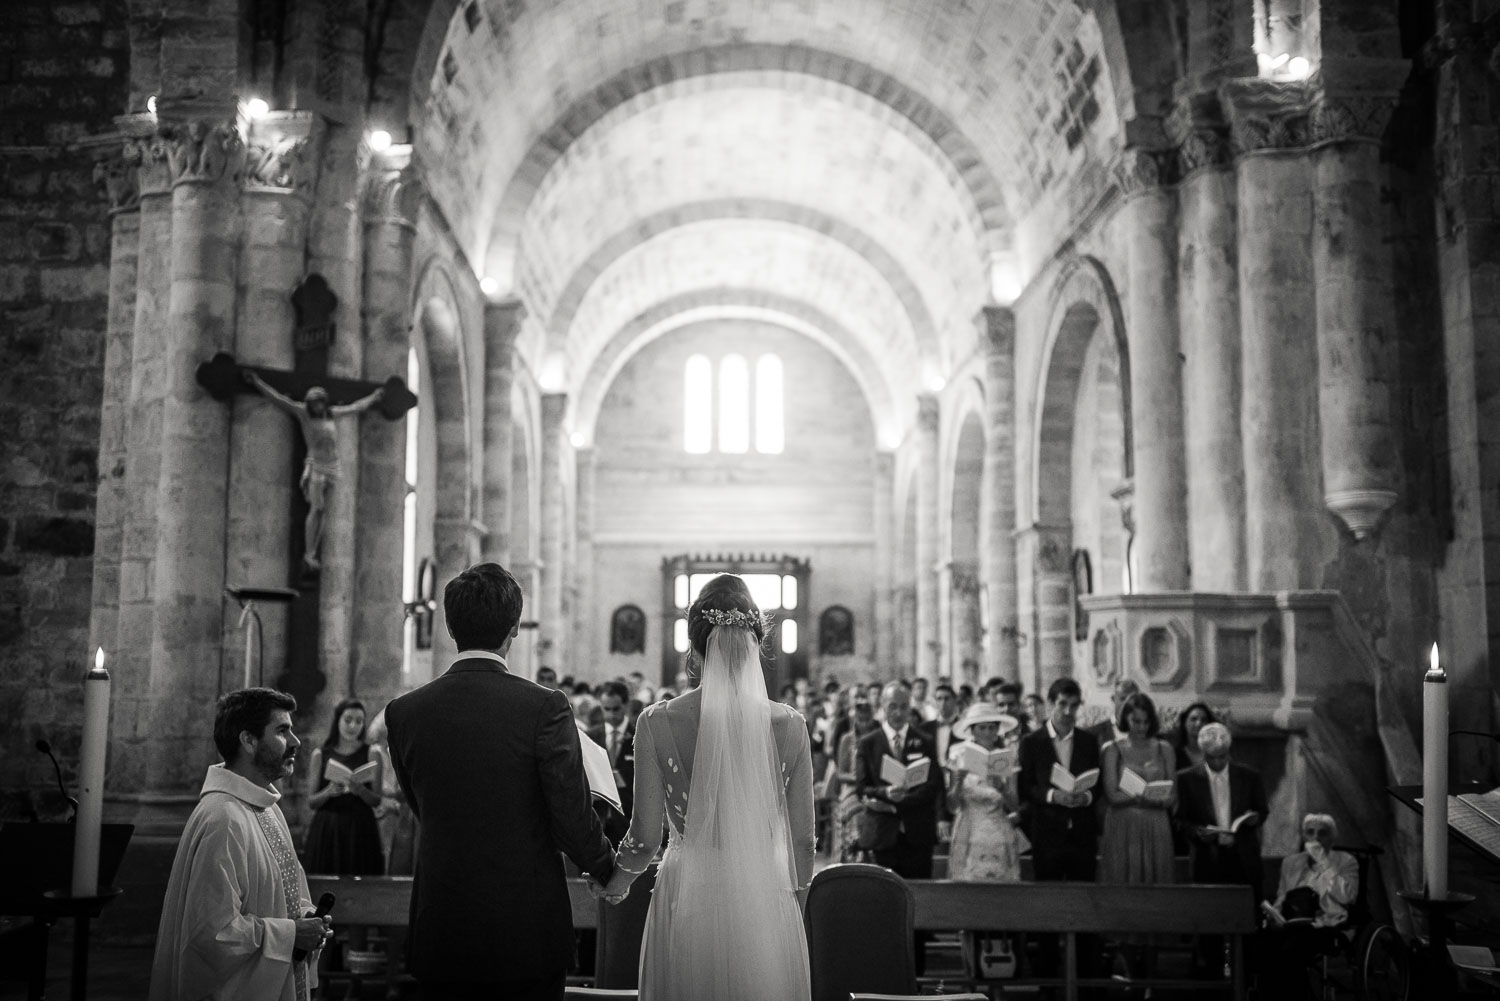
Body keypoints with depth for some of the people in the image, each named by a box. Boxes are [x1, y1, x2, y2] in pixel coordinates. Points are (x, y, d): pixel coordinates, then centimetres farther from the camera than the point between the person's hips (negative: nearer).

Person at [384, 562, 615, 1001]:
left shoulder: (403, 712, -2)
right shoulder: (545, 707, -14)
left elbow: (423, 811, 10)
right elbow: (573, 817, -11)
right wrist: (606, 866, 10)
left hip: (442, 936, 3)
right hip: (529, 934, -3)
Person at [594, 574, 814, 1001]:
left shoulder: (657, 722, -9)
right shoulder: (789, 725, -6)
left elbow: (645, 837, -6)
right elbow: (802, 841, 0)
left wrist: (614, 883, 14)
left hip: (686, 902, -1)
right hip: (766, 905, 1)